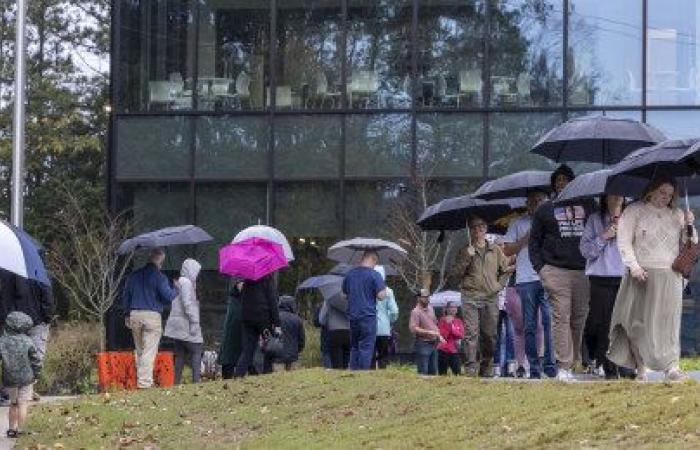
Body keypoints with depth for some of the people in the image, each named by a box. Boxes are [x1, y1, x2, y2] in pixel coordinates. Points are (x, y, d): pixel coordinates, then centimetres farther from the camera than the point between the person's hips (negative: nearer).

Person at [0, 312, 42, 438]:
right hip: (26, 378, -3)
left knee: (13, 404, 18)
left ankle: (12, 429, 22)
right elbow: (36, 361, -8)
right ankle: (19, 430, 2)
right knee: (23, 404, 5)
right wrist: (35, 375, 5)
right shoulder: (27, 342, -12)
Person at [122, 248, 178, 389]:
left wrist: (127, 314, 25)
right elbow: (168, 296, -10)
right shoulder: (159, 277, -8)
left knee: (139, 350, 16)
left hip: (134, 315, 6)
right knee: (149, 351, -4)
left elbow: (125, 297, 16)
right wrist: (176, 289, 10)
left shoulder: (134, 276, 11)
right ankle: (144, 382, -9)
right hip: (152, 315, -5)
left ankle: (140, 379, 17)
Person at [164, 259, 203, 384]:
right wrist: (194, 321, -18)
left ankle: (177, 380, 6)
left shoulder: (180, 281, 19)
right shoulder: (186, 283, -10)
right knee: (196, 350, -7)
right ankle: (196, 379, -15)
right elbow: (188, 303, -18)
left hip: (177, 326, 9)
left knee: (180, 354, 9)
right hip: (185, 325, -9)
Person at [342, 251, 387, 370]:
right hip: (368, 316, -5)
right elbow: (381, 296, -13)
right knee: (366, 347, -3)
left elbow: (344, 292, 19)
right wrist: (384, 288, 6)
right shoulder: (374, 275, -10)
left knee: (354, 347, 15)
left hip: (352, 316, 6)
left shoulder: (350, 274, 8)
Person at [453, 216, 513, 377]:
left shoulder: (495, 250, 13)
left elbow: (506, 270, 19)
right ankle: (471, 367, -13)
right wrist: (468, 256, -9)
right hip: (470, 297, -2)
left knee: (489, 335, 1)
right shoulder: (466, 251, 9)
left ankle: (486, 368, 8)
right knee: (471, 333, -10)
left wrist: (499, 285, 7)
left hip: (491, 297, 2)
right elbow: (457, 273, 2)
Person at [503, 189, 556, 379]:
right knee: (530, 326, 1)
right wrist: (527, 239, -2)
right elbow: (507, 250, 8)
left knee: (549, 321, -10)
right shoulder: (519, 224, 15)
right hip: (526, 279, 0)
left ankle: (550, 365, -9)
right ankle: (534, 367, 4)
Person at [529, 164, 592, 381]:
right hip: (556, 270, -2)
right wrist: (540, 268, 1)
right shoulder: (545, 210, 13)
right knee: (561, 316, -10)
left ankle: (575, 361, 8)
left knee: (580, 318, 0)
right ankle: (564, 366, -13)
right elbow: (534, 241, 13)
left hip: (583, 270, 2)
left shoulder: (586, 207, 15)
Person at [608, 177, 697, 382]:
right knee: (640, 321, -2)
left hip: (670, 276, 2)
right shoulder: (634, 211, 4)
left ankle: (671, 367, -9)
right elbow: (624, 241, -2)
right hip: (642, 274, -2)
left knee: (669, 320, -5)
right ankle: (641, 368, 5)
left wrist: (689, 226, -5)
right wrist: (633, 266, -13)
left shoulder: (677, 215, 15)